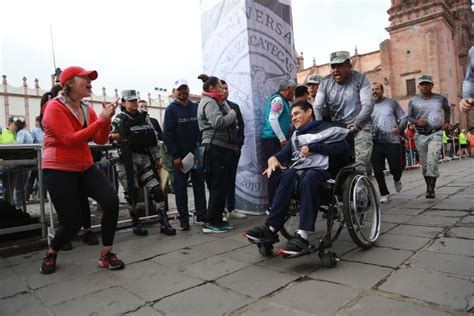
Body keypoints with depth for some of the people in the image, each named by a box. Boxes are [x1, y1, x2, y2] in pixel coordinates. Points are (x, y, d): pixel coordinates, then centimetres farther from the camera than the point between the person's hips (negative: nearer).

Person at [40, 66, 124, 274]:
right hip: (59, 170, -5)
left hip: (85, 167, 6)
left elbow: (100, 140, 2)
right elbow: (70, 139, -23)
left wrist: (107, 119, -15)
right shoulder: (54, 107, -11)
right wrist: (100, 120, -25)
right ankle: (51, 254, 31)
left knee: (111, 200, -17)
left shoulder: (87, 109, 8)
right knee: (72, 223, -4)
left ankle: (106, 255, 0)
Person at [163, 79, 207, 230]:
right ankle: (184, 220, 11)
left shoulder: (196, 107, 9)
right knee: (181, 188, 2)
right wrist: (175, 155, -13)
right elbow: (167, 134, -7)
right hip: (180, 156, -3)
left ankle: (201, 215, 18)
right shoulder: (171, 109, -2)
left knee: (199, 185, 8)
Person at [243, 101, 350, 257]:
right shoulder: (296, 136, 27)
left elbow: (344, 148, -3)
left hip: (320, 169, -4)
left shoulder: (326, 128, 11)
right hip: (299, 169, 4)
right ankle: (271, 228, -36)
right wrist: (273, 159, -9)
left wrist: (313, 148, -7)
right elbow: (284, 154, 14)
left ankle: (302, 236, -44)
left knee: (309, 179, -37)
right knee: (287, 176, -30)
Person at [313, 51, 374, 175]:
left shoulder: (360, 78, 1)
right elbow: (317, 107, 0)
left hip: (359, 127, -2)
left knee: (361, 166, -18)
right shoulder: (325, 82, 7)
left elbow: (368, 104, -9)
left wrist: (357, 124, -26)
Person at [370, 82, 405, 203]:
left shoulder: (392, 102, 6)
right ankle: (384, 194, 15)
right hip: (376, 143, 2)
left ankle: (396, 180, 37)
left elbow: (403, 118, 8)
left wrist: (399, 128, -11)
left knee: (395, 168, 0)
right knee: (377, 170, -1)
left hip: (392, 141, -1)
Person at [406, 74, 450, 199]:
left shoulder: (440, 99, 5)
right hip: (420, 135, 2)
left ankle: (431, 188, -11)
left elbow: (447, 109, 25)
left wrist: (446, 121, 12)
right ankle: (428, 186, 21)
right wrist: (416, 121, -13)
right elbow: (409, 116, 7)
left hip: (436, 134, -1)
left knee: (432, 161, -18)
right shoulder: (413, 101, 2)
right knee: (424, 163, 7)